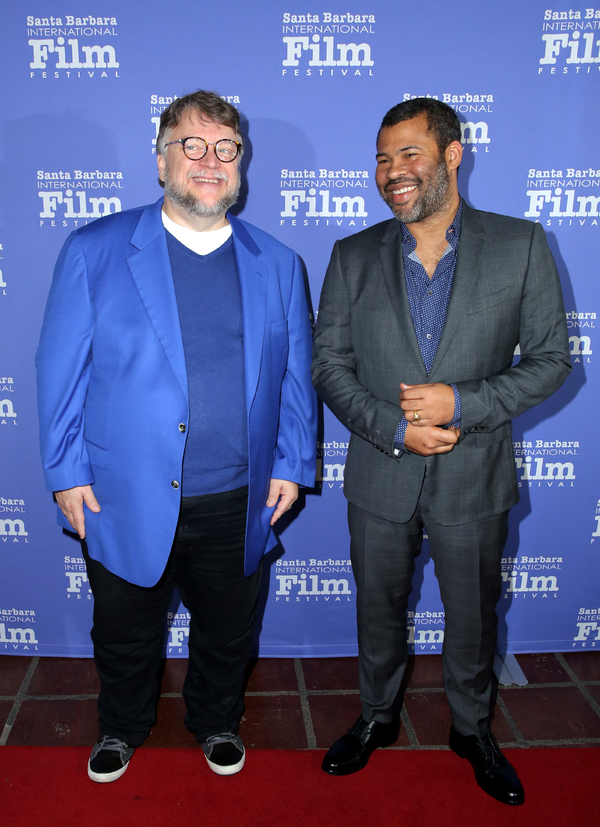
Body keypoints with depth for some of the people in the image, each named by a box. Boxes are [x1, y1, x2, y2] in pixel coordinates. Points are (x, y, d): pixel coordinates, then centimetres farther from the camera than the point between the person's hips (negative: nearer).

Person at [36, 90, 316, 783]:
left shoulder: (278, 266, 3)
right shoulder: (94, 251, -4)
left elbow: (296, 377, 6)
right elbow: (61, 371, -4)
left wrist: (292, 465, 2)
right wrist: (67, 472, -6)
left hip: (237, 507, 2)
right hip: (123, 502, -1)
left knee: (226, 634, 21)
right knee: (124, 635, 20)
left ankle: (216, 723, 50)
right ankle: (122, 728, 50)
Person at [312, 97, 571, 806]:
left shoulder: (520, 246, -6)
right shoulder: (354, 257, -1)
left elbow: (549, 361, -5)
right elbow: (328, 364, -2)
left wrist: (461, 403, -19)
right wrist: (394, 428, -16)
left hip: (473, 478, -1)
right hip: (380, 475, 1)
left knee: (473, 615, 17)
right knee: (378, 608, 19)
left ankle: (471, 727, 44)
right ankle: (378, 716, 45)